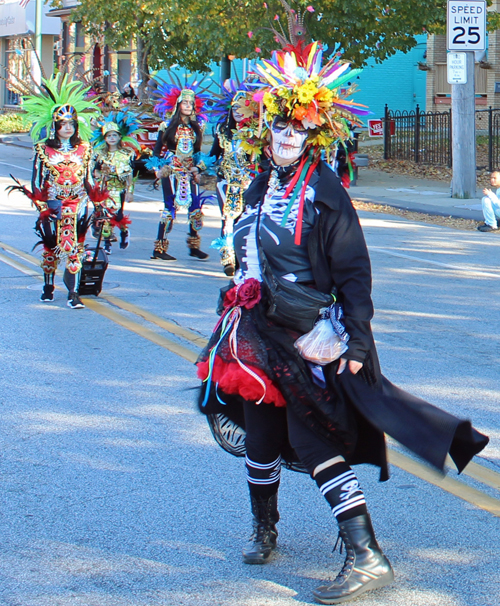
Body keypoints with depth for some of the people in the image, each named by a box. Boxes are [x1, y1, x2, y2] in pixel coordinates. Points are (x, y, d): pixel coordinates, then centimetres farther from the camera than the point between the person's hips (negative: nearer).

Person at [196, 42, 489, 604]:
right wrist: (238, 305, 25)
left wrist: (357, 339, -19)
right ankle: (264, 529, 38)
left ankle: (366, 557, -9)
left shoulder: (324, 192, -11)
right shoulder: (260, 187, 10)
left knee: (316, 441, -10)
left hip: (308, 336, -7)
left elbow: (353, 270, -14)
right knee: (259, 434, 16)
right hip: (257, 332, 7)